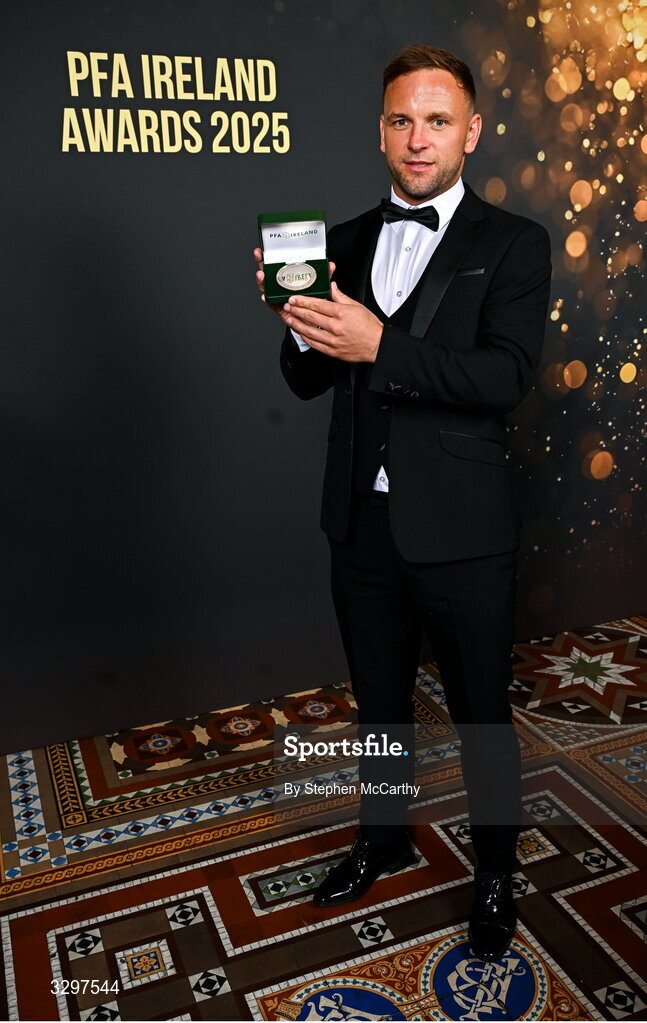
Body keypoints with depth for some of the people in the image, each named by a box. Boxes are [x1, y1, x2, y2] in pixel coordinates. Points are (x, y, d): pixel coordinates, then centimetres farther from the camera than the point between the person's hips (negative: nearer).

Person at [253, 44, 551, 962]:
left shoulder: (512, 245, -5)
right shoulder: (346, 243, 7)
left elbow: (507, 377, -19)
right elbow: (308, 380, 6)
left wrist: (379, 345, -28)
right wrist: (301, 325, -15)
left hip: (461, 533, -4)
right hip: (362, 524, 4)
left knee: (482, 714, 13)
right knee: (379, 701, 22)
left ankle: (496, 874, 38)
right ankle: (385, 836, 47)